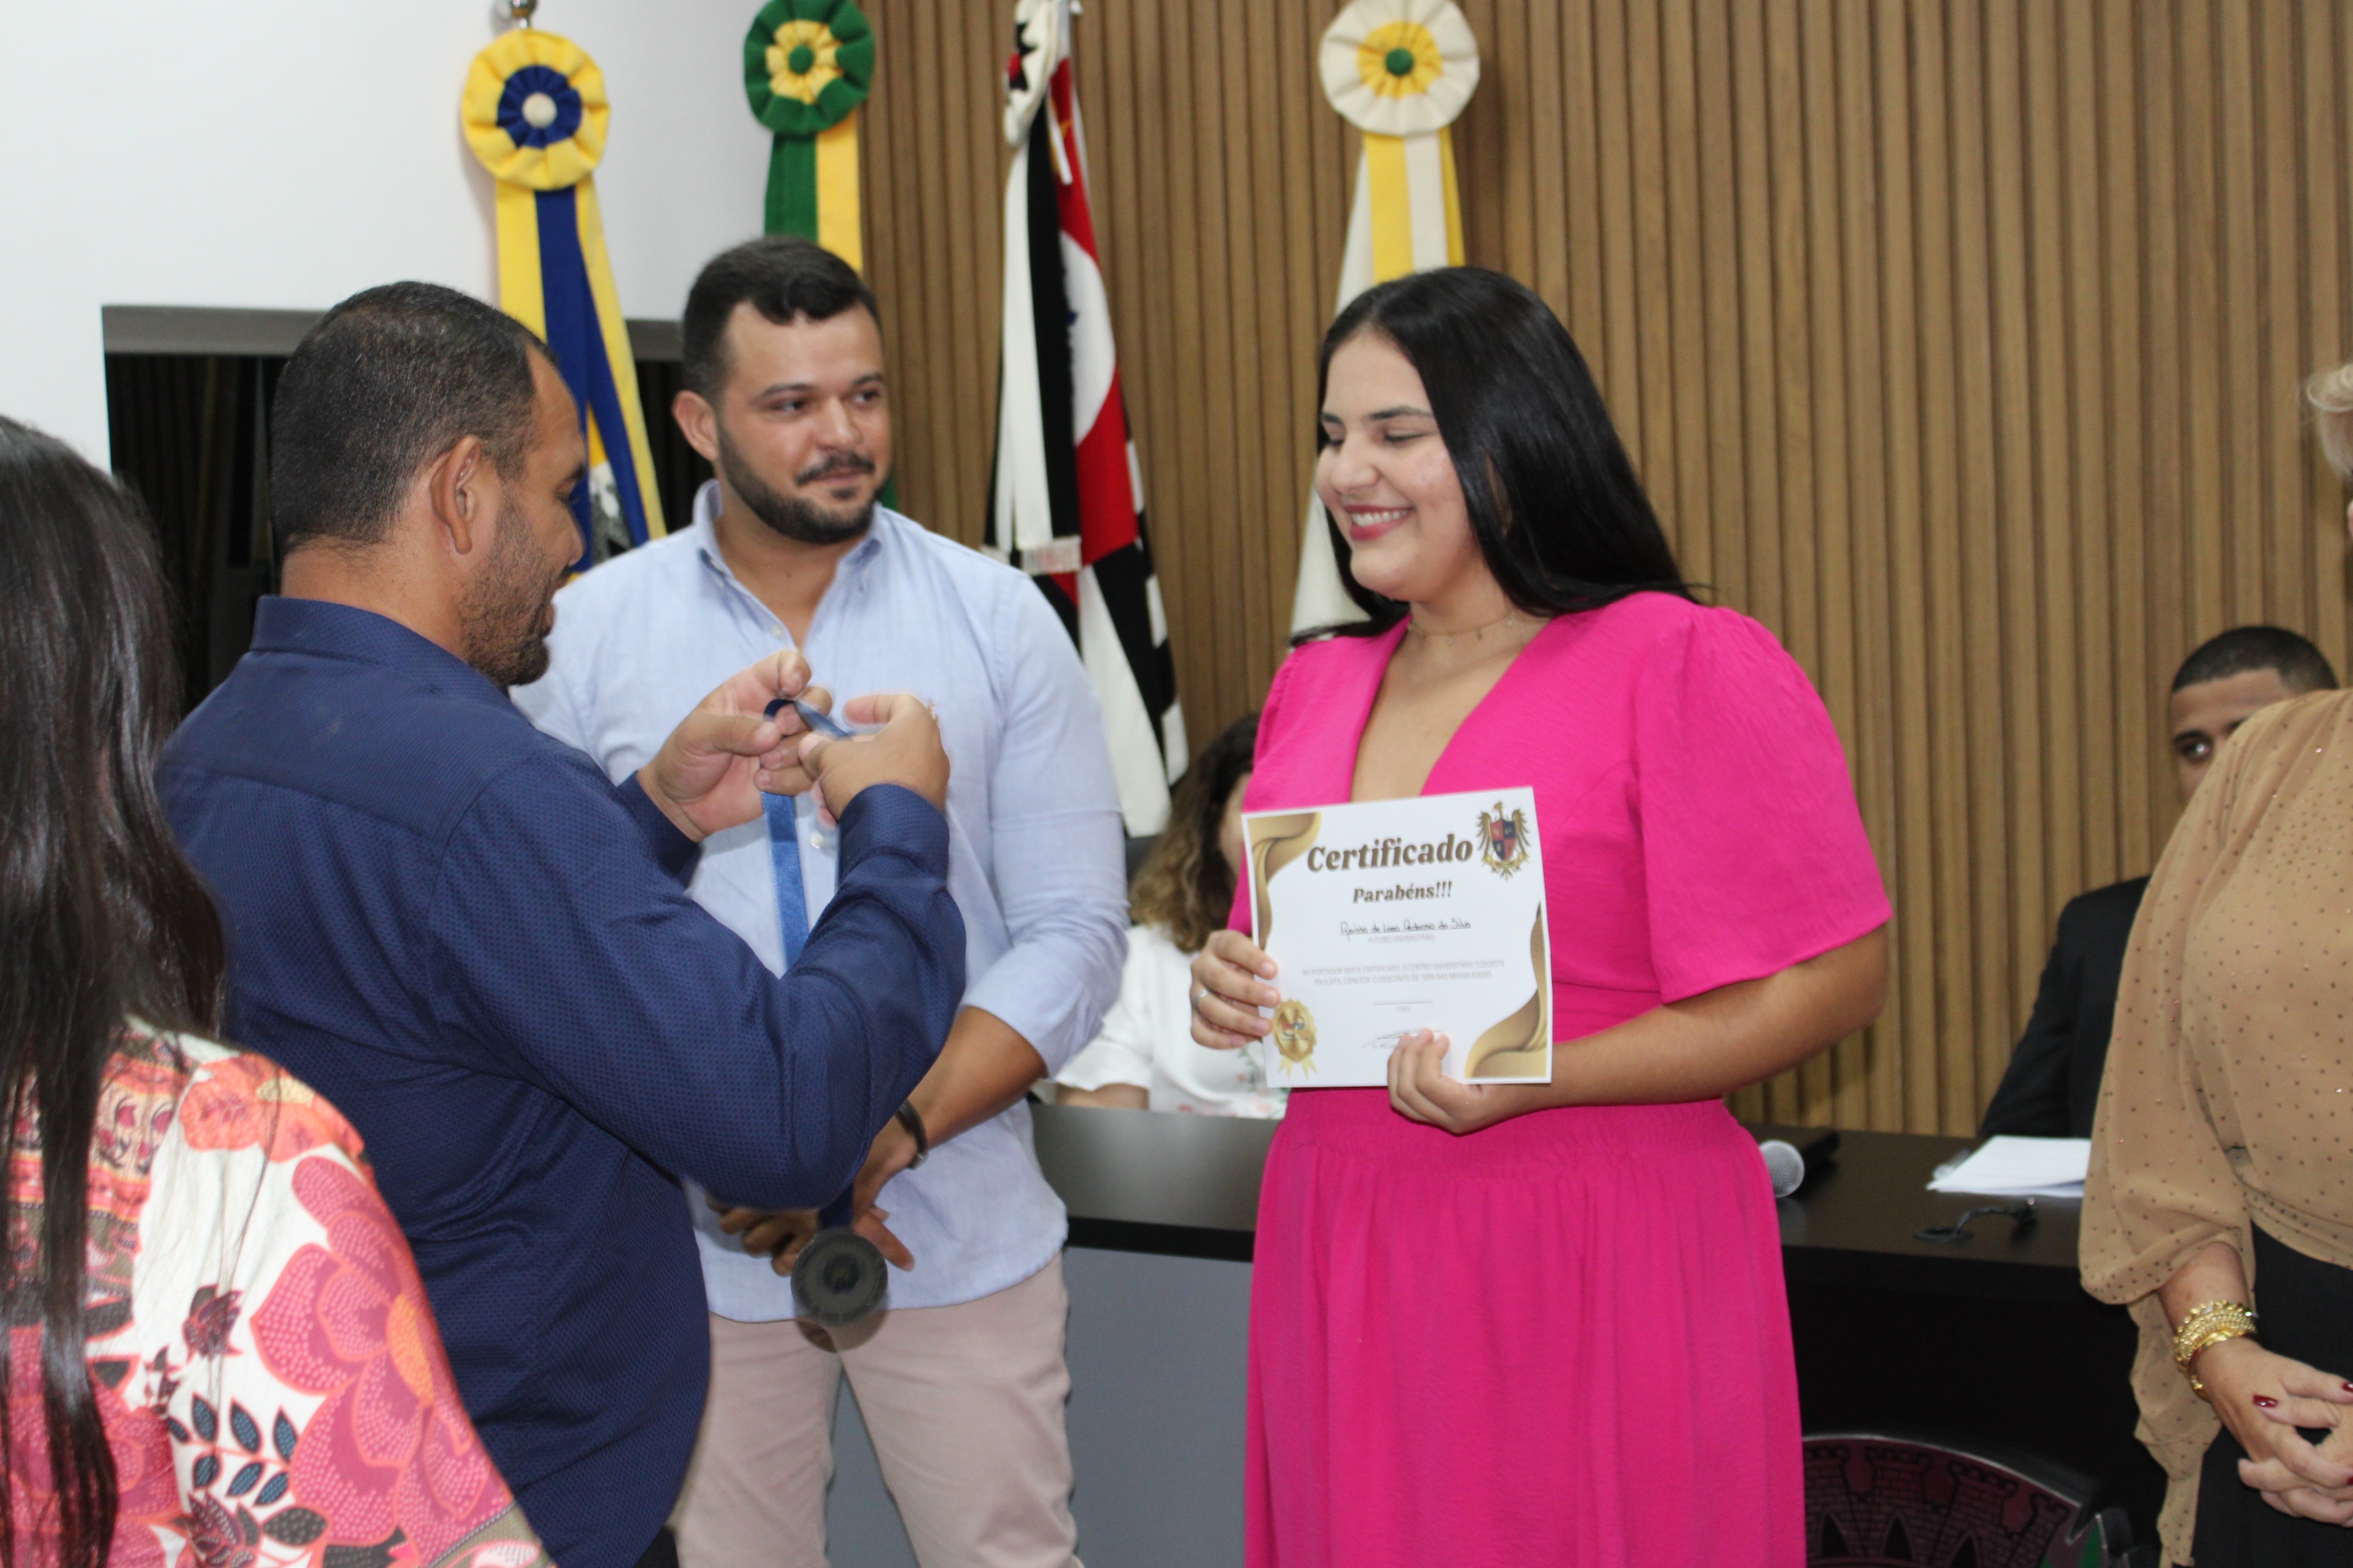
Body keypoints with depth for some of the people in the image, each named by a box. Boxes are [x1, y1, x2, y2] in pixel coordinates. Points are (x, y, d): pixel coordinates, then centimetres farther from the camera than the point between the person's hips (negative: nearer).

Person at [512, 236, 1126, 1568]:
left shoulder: (999, 620, 0)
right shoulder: (588, 633, 0)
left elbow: (1074, 934, -3)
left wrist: (889, 1136, -14)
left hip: (964, 1227, 0)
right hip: (699, 1242, 0)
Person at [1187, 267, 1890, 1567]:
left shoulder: (1688, 665, -9)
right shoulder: (1313, 689, 11)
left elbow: (1834, 978, -12)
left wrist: (1531, 1080, -20)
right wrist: (1236, 995, -1)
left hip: (1587, 1273, -5)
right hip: (1340, 1263, 6)